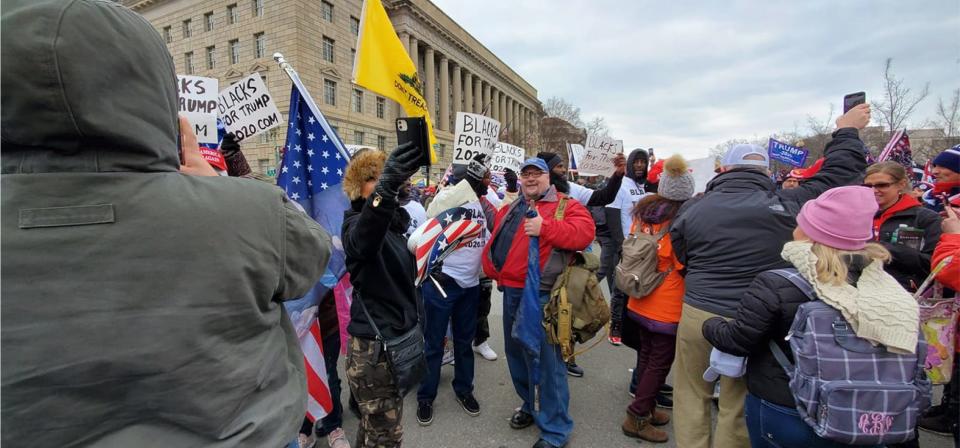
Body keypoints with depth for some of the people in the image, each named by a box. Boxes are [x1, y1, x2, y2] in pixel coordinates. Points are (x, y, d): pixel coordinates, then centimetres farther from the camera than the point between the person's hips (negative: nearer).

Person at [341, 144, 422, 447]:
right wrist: (384, 191, -60)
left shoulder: (396, 220, 10)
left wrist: (416, 319, 25)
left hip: (399, 337, 8)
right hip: (373, 344, -8)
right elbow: (360, 242, -43)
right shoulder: (357, 220, -15)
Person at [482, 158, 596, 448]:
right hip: (511, 292, 8)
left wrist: (545, 228, -29)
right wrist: (492, 268, 10)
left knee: (545, 360, -1)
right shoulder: (511, 209, 17)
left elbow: (584, 233, -20)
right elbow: (494, 241, 24)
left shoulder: (565, 205, -3)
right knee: (516, 353, 19)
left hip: (541, 295, -7)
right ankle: (530, 405, 40)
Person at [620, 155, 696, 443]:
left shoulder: (643, 212, 1)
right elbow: (686, 265, -15)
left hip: (639, 302, 6)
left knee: (646, 357, 20)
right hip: (667, 307, -6)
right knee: (659, 363, 8)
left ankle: (647, 408, 35)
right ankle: (637, 418, 16)